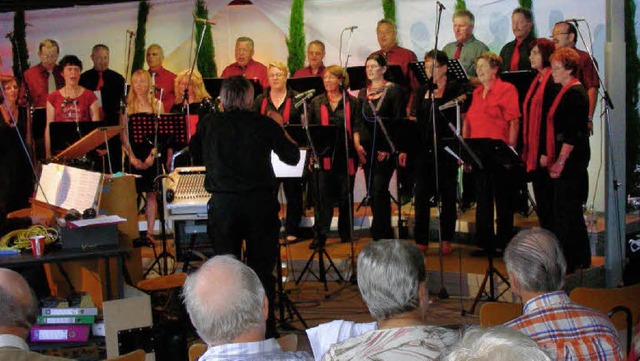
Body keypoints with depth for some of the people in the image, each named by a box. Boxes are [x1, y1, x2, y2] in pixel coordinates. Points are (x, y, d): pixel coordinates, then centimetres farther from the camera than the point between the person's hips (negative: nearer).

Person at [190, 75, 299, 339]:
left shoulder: (208, 125, 2)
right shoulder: (264, 124, -1)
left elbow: (193, 152, 19)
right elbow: (293, 157, 6)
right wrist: (280, 130, 22)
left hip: (222, 203, 1)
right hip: (261, 202, 0)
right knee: (262, 270, 8)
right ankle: (266, 330, 14)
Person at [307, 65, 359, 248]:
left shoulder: (352, 102, 6)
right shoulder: (316, 103, 10)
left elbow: (356, 128, 4)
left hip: (345, 155, 0)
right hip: (322, 155, 0)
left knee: (345, 195, 7)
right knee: (322, 196, -3)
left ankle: (346, 233, 18)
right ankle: (320, 235, 0)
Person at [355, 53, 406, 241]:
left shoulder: (394, 90, -1)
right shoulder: (363, 93, 15)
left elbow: (398, 121, -5)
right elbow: (357, 122, 13)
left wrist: (388, 148, -11)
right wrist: (357, 145, -1)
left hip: (386, 148, -5)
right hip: (367, 148, 6)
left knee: (379, 189, -15)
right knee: (372, 192, 5)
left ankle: (379, 235, -10)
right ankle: (386, 236, 15)